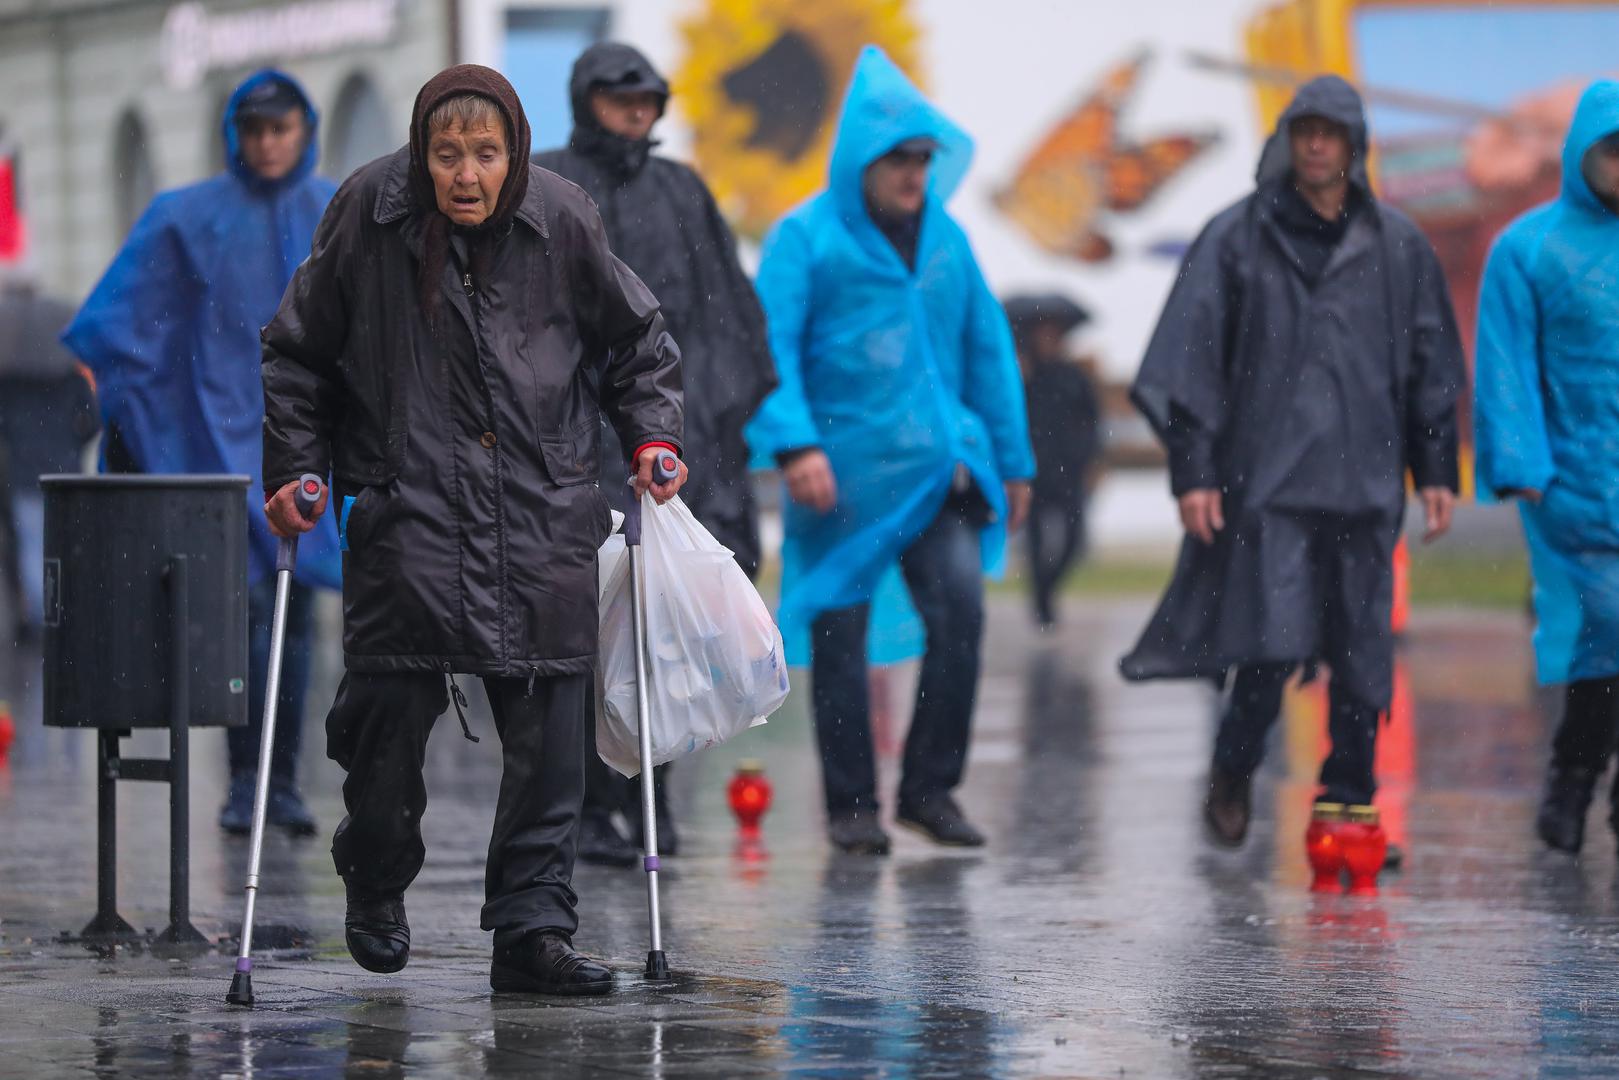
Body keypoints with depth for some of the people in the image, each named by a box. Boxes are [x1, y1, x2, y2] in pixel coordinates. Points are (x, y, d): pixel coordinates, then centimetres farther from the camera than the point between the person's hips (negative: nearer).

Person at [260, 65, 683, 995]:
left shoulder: (561, 220, -2)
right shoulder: (370, 217, -4)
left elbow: (636, 336, 14)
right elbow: (297, 350, 8)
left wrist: (653, 435, 3)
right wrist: (294, 468, 3)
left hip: (545, 506, 1)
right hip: (407, 500, -1)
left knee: (550, 721, -3)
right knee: (393, 702, -7)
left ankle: (534, 928, 3)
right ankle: (377, 887, 21)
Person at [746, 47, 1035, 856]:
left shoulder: (945, 237, 12)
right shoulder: (806, 237, -2)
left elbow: (987, 349, 18)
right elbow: (770, 343, -8)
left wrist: (1010, 458, 17)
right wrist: (794, 442, -21)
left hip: (938, 468, 3)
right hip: (846, 471, -3)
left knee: (959, 613, -10)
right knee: (840, 636, 2)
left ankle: (930, 789, 4)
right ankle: (851, 805, 13)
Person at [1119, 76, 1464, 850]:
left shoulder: (1397, 247, 10)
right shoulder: (1238, 239, 2)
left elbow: (1431, 364, 15)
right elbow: (1192, 358, 1)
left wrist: (1437, 469, 10)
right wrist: (1192, 469, -5)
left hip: (1364, 478, 3)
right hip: (1267, 475, -3)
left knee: (1362, 651, 1)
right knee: (1274, 641, -11)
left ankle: (1350, 803, 11)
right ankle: (1232, 772, 13)